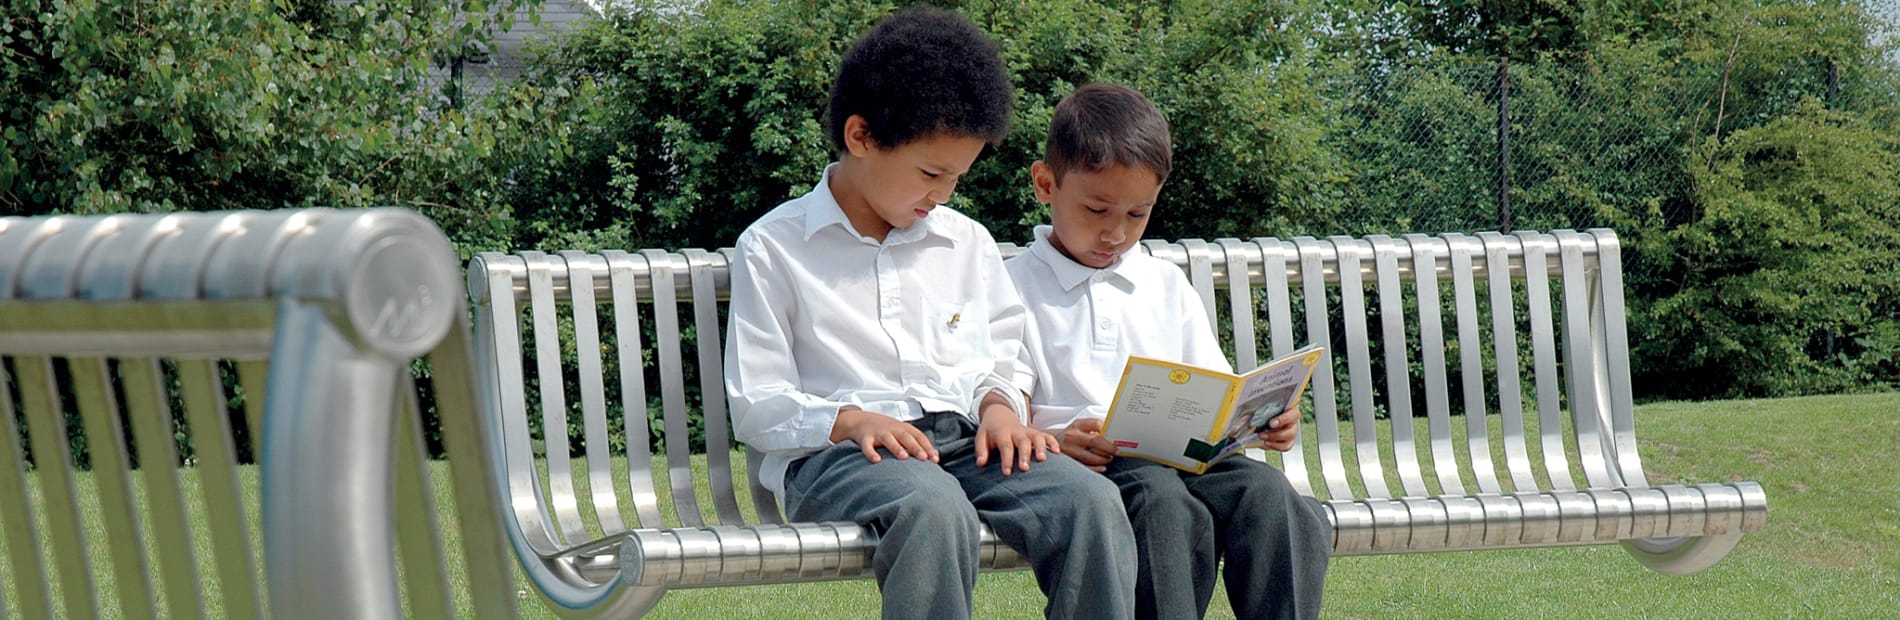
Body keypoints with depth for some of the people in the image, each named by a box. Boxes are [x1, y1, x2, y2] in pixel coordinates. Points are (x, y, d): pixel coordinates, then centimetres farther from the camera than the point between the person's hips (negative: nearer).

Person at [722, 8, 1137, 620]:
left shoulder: (966, 242, 20)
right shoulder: (772, 248, 5)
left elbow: (1008, 352, 27)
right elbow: (755, 406, 1)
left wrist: (1001, 403, 3)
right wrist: (849, 421, -17)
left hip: (967, 439, 5)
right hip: (836, 455, -5)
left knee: (1093, 500, -26)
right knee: (934, 511, -41)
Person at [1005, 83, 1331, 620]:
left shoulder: (1166, 285, 24)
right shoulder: (1016, 288, 7)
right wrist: (1056, 442, -23)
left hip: (1180, 459, 5)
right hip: (1084, 468, -5)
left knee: (1263, 489, -26)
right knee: (1163, 501, -36)